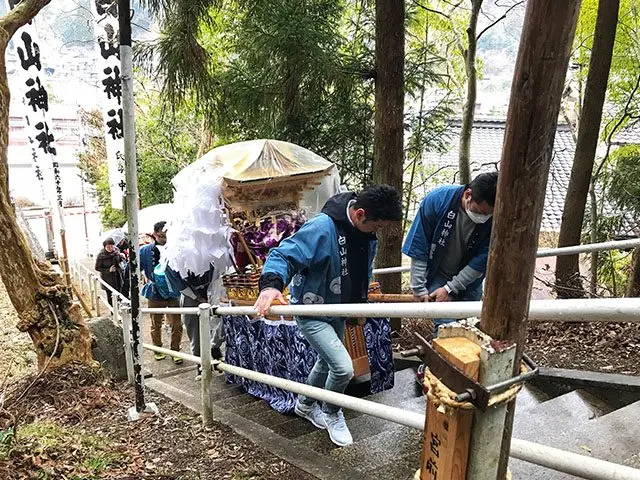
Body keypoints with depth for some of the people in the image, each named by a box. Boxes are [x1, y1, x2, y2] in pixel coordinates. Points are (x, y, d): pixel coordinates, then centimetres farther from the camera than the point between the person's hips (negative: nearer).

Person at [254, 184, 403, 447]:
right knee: (343, 368, -15)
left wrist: (360, 300, 19)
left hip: (337, 309, 8)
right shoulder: (322, 228, -32)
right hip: (311, 311, -8)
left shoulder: (366, 231, -6)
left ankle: (305, 404, 52)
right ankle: (331, 414, 18)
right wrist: (271, 284, -50)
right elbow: (283, 255, -31)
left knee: (327, 362, 24)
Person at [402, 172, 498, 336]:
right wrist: (419, 289, -15)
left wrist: (450, 288, -18)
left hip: (469, 280, 2)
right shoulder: (437, 200, -23)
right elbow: (418, 248, -17)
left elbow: (482, 260, -15)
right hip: (438, 276, -2)